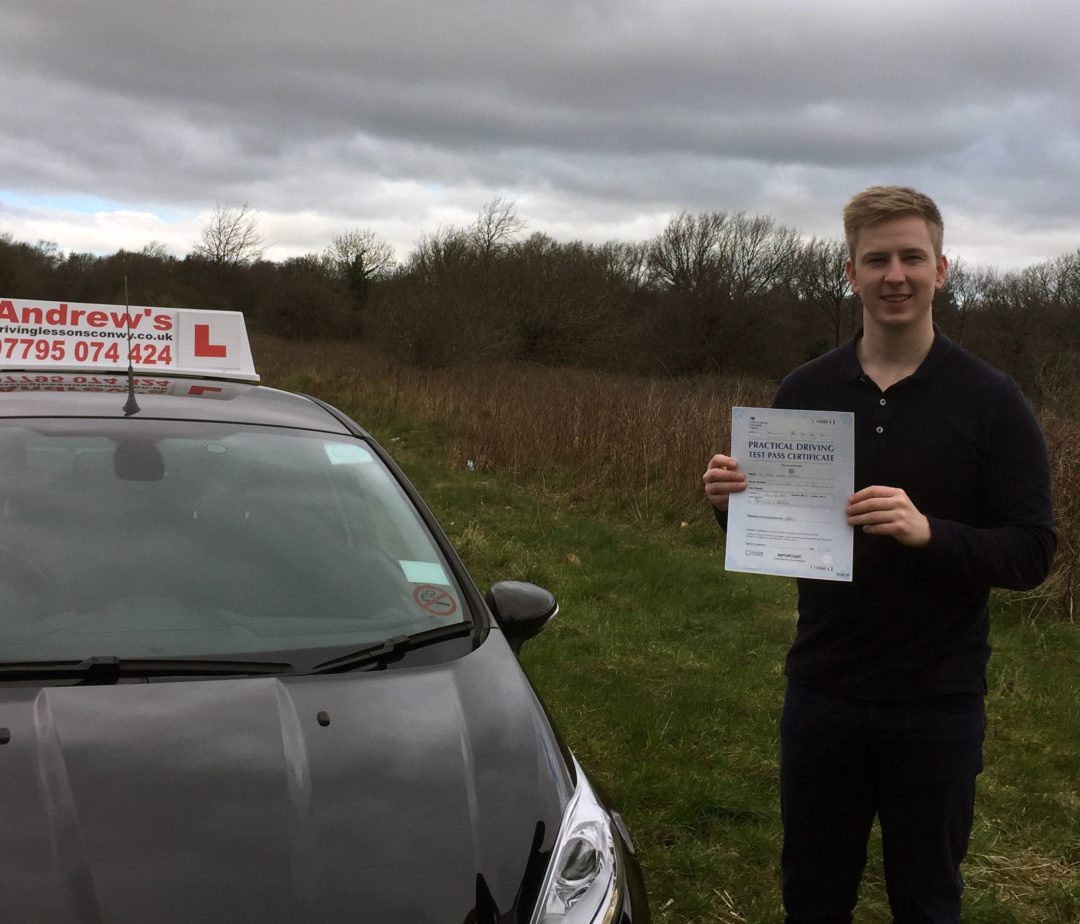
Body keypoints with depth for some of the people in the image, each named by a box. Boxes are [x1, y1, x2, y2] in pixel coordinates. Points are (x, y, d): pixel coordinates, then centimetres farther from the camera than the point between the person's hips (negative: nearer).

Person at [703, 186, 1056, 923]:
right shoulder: (806, 391, 0)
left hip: (938, 703, -2)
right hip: (821, 692, 3)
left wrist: (928, 532, -28)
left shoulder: (990, 400, -9)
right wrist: (732, 503, -14)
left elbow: (1034, 552, -11)